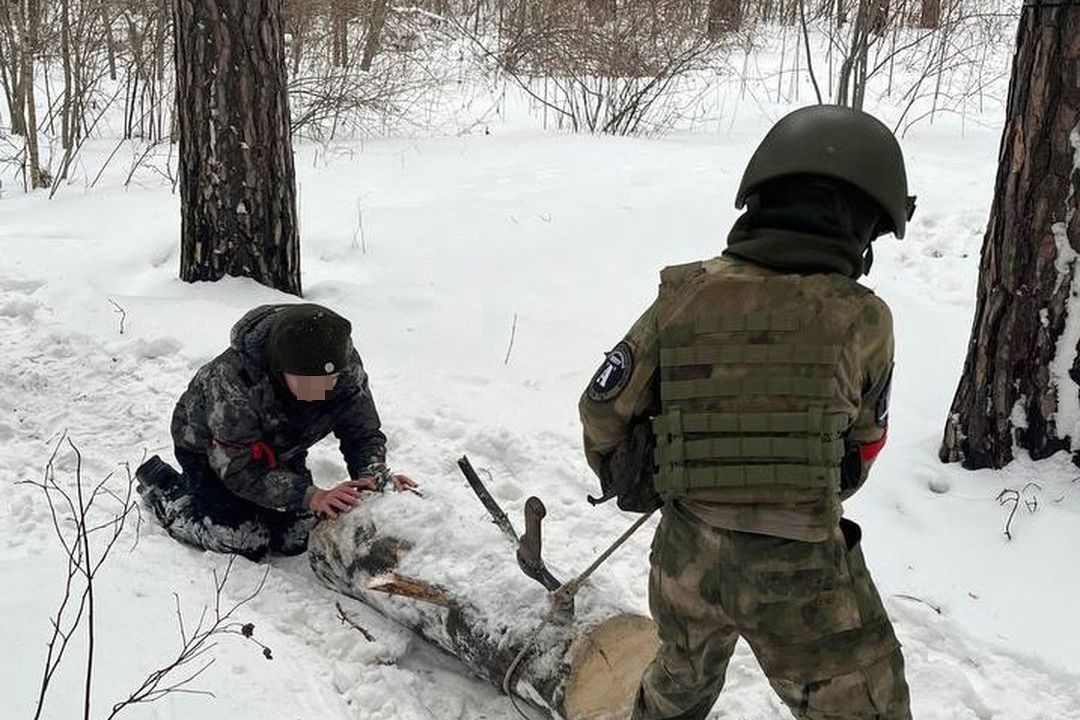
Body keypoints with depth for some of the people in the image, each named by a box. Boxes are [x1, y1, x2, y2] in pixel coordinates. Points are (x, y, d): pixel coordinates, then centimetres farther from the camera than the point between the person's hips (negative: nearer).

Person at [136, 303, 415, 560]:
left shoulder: (346, 367, -28)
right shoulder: (233, 379, -42)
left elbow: (364, 433, -16)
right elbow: (237, 467, -35)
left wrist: (373, 476, -39)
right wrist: (310, 496, -45)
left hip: (280, 449, 5)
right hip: (209, 447, -5)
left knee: (296, 539, 0)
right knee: (243, 540, -14)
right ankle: (161, 484, 10)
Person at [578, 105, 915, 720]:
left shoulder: (682, 295, -8)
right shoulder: (862, 321, -13)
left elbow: (604, 411, 0)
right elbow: (863, 446, 3)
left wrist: (624, 476, 22)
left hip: (686, 554, 4)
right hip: (803, 574, -3)